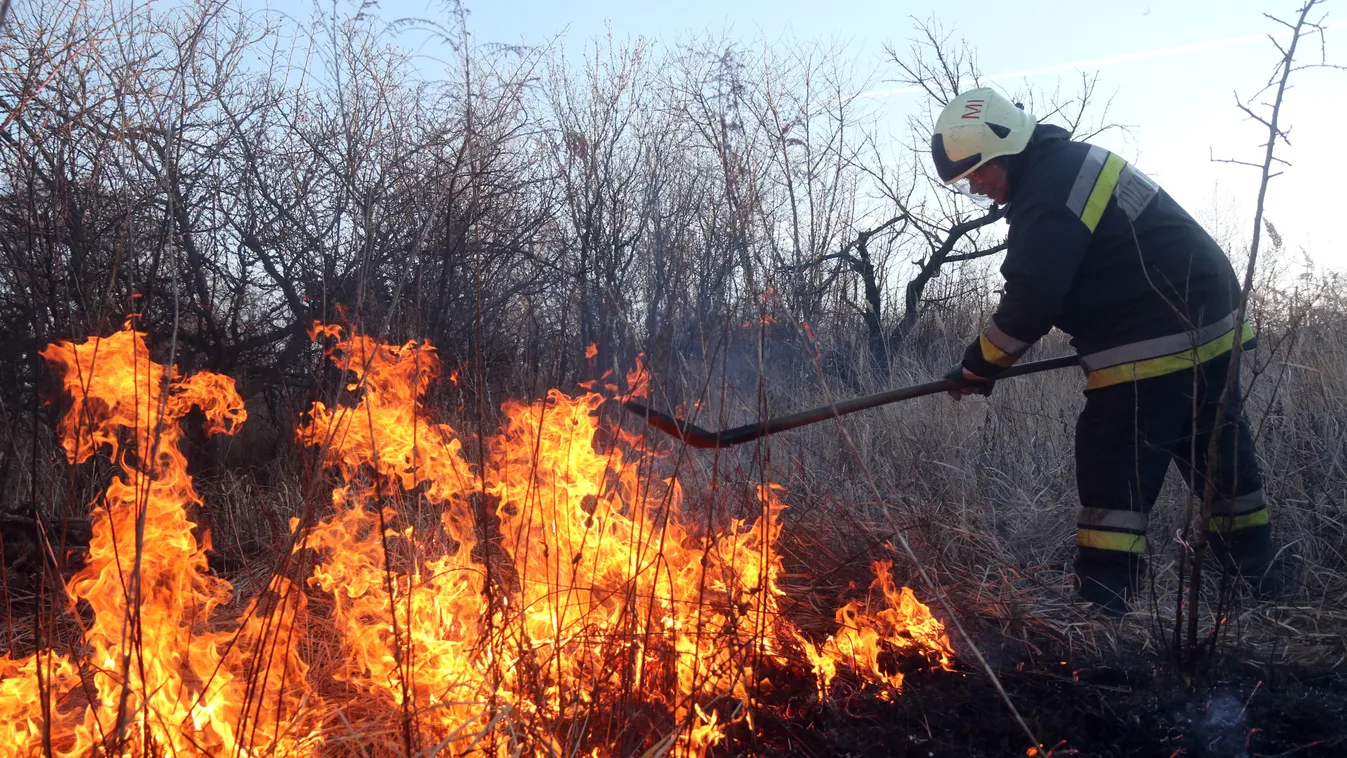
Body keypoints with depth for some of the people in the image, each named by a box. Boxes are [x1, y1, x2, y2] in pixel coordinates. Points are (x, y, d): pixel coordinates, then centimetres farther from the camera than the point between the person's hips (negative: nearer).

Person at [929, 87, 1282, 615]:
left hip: (1154, 347, -11)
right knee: (1222, 463, 18)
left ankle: (1101, 609, -3)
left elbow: (1032, 300, -23)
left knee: (1115, 474, -6)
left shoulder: (1048, 190, -18)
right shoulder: (1073, 163, 15)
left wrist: (978, 365, -11)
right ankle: (1264, 588, 30)